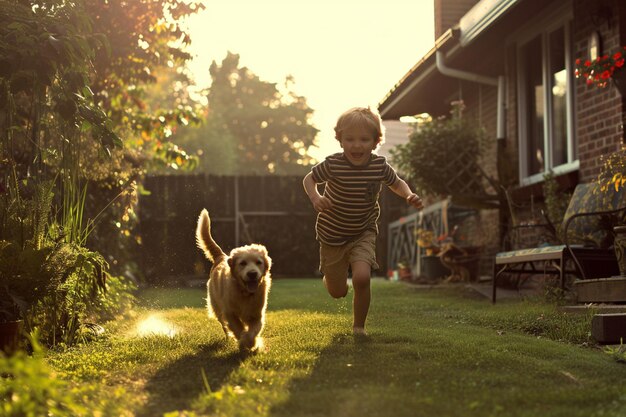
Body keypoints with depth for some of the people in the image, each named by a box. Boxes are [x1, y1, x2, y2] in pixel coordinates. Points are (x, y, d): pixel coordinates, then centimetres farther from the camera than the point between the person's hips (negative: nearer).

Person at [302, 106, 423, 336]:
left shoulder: (380, 166, -15)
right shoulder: (333, 165, -22)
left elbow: (397, 183, 6)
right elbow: (309, 179, -6)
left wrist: (409, 195, -15)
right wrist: (315, 197, -26)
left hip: (363, 233, 1)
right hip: (332, 235, 0)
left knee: (362, 278, -24)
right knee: (337, 292, 9)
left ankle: (359, 327, 1)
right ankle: (333, 275, 49)